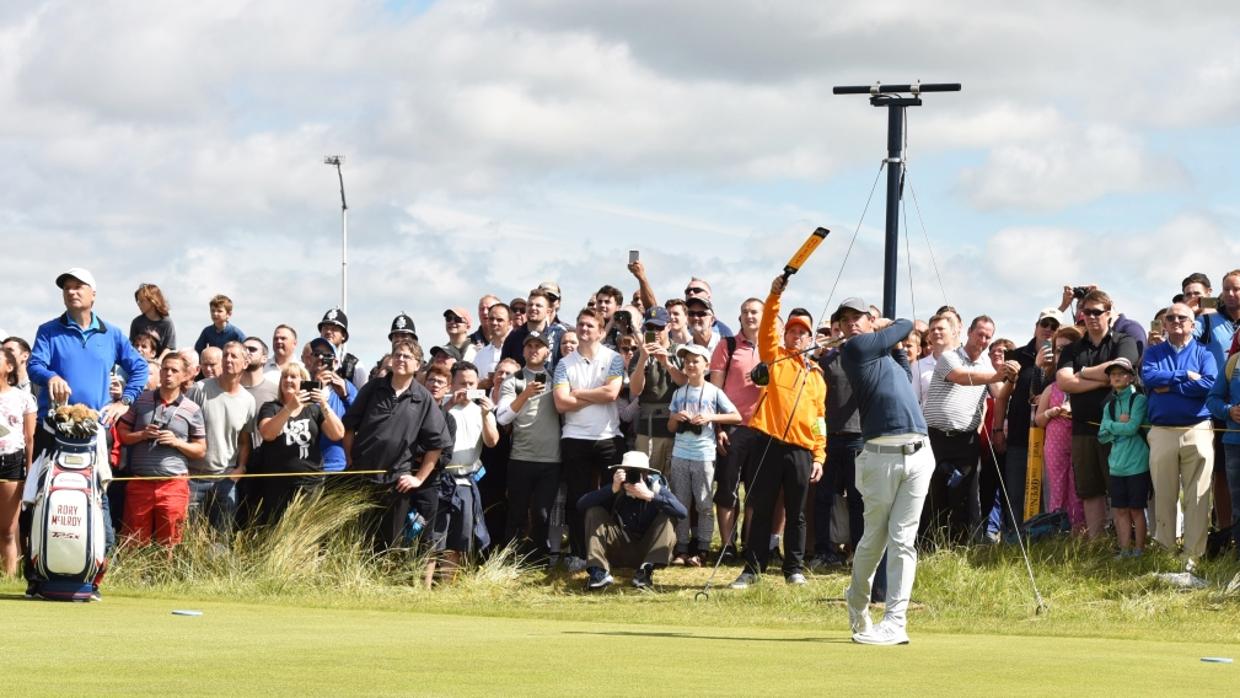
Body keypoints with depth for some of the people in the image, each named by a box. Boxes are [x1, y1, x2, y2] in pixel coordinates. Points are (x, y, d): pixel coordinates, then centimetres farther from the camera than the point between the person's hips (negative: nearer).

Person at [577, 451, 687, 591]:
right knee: (594, 513, -15)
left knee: (665, 518, -21)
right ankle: (599, 572, -28)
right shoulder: (616, 491, -9)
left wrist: (650, 496, -33)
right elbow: (581, 505, -20)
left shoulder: (656, 488, -10)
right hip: (619, 551, 1)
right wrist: (612, 490, -31)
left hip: (647, 551, -1)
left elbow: (682, 512, -27)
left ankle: (646, 571, -32)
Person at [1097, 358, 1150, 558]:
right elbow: (1102, 436, 7)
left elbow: (1133, 428, -15)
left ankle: (1139, 550, 7)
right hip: (1117, 465, 5)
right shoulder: (1109, 405, 13)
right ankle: (1125, 551, 10)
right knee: (1120, 510, 5)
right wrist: (1120, 426, -8)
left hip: (1137, 464, -5)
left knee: (1136, 510, 0)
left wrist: (1110, 425, -1)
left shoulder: (1138, 400, -4)